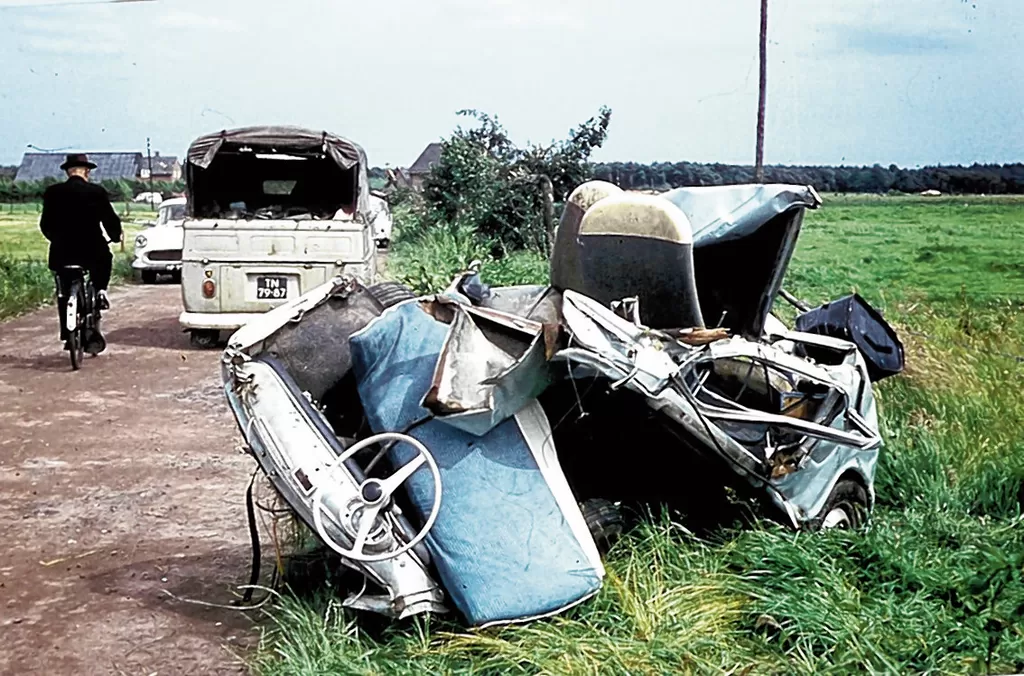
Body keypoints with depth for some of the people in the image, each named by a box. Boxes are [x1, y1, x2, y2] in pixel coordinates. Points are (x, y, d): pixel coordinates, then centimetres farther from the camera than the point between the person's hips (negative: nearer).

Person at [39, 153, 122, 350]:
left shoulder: (52, 192, 0)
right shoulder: (97, 192, -6)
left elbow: (45, 224, 5)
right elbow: (110, 220, -2)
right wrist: (115, 236, 19)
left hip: (62, 252, 2)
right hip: (92, 250, -1)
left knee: (64, 293, 15)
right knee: (105, 259, 33)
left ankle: (66, 335, 13)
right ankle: (100, 291, 13)